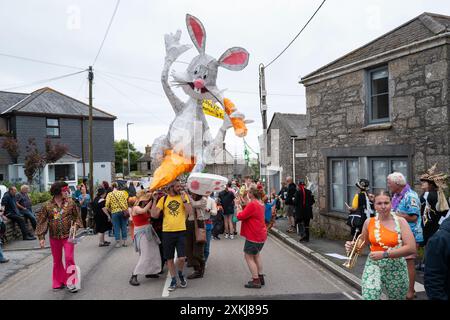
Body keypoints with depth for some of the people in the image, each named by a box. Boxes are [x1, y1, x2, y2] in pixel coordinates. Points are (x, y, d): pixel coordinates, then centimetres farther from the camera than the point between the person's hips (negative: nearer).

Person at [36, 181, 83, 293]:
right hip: (54, 237, 1)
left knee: (69, 258, -6)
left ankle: (71, 282, 6)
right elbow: (41, 222, -2)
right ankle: (59, 282, 28)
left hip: (68, 236, -1)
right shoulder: (47, 205, -6)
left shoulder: (70, 202, -3)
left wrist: (76, 225, -11)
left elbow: (77, 216, 7)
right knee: (57, 260, 13)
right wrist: (41, 237, -5)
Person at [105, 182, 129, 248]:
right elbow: (126, 202, -2)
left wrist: (110, 210, 9)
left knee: (116, 228, 6)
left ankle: (118, 242, 9)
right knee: (124, 226, 11)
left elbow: (107, 205, -8)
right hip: (123, 211, 2)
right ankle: (124, 241, 16)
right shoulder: (122, 193, 3)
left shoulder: (109, 194, -1)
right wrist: (126, 210, 6)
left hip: (114, 212, -2)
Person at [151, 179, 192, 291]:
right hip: (167, 232, 1)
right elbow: (154, 215, -5)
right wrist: (155, 200, -7)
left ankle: (180, 273, 27)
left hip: (181, 231, -1)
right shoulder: (163, 199, 1)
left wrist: (183, 198, -16)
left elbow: (190, 211, -11)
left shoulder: (184, 196, 1)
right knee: (169, 258, 10)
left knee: (182, 258, -5)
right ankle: (173, 280, 27)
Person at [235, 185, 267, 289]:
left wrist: (238, 206, -5)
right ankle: (260, 277, 27)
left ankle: (256, 281, 0)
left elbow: (240, 216, -19)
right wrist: (241, 204, 8)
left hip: (253, 236, -10)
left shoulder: (252, 204, -22)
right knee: (256, 254, 23)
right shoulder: (261, 204, 9)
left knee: (248, 256, 0)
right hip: (261, 234, 10)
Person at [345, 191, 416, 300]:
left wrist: (384, 254, -23)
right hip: (374, 266, 1)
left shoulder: (400, 221, -8)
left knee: (397, 297, 19)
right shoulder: (369, 222, 0)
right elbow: (362, 244, 15)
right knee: (368, 297, -13)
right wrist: (352, 246, -7)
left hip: (396, 269, -1)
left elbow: (411, 248, -17)